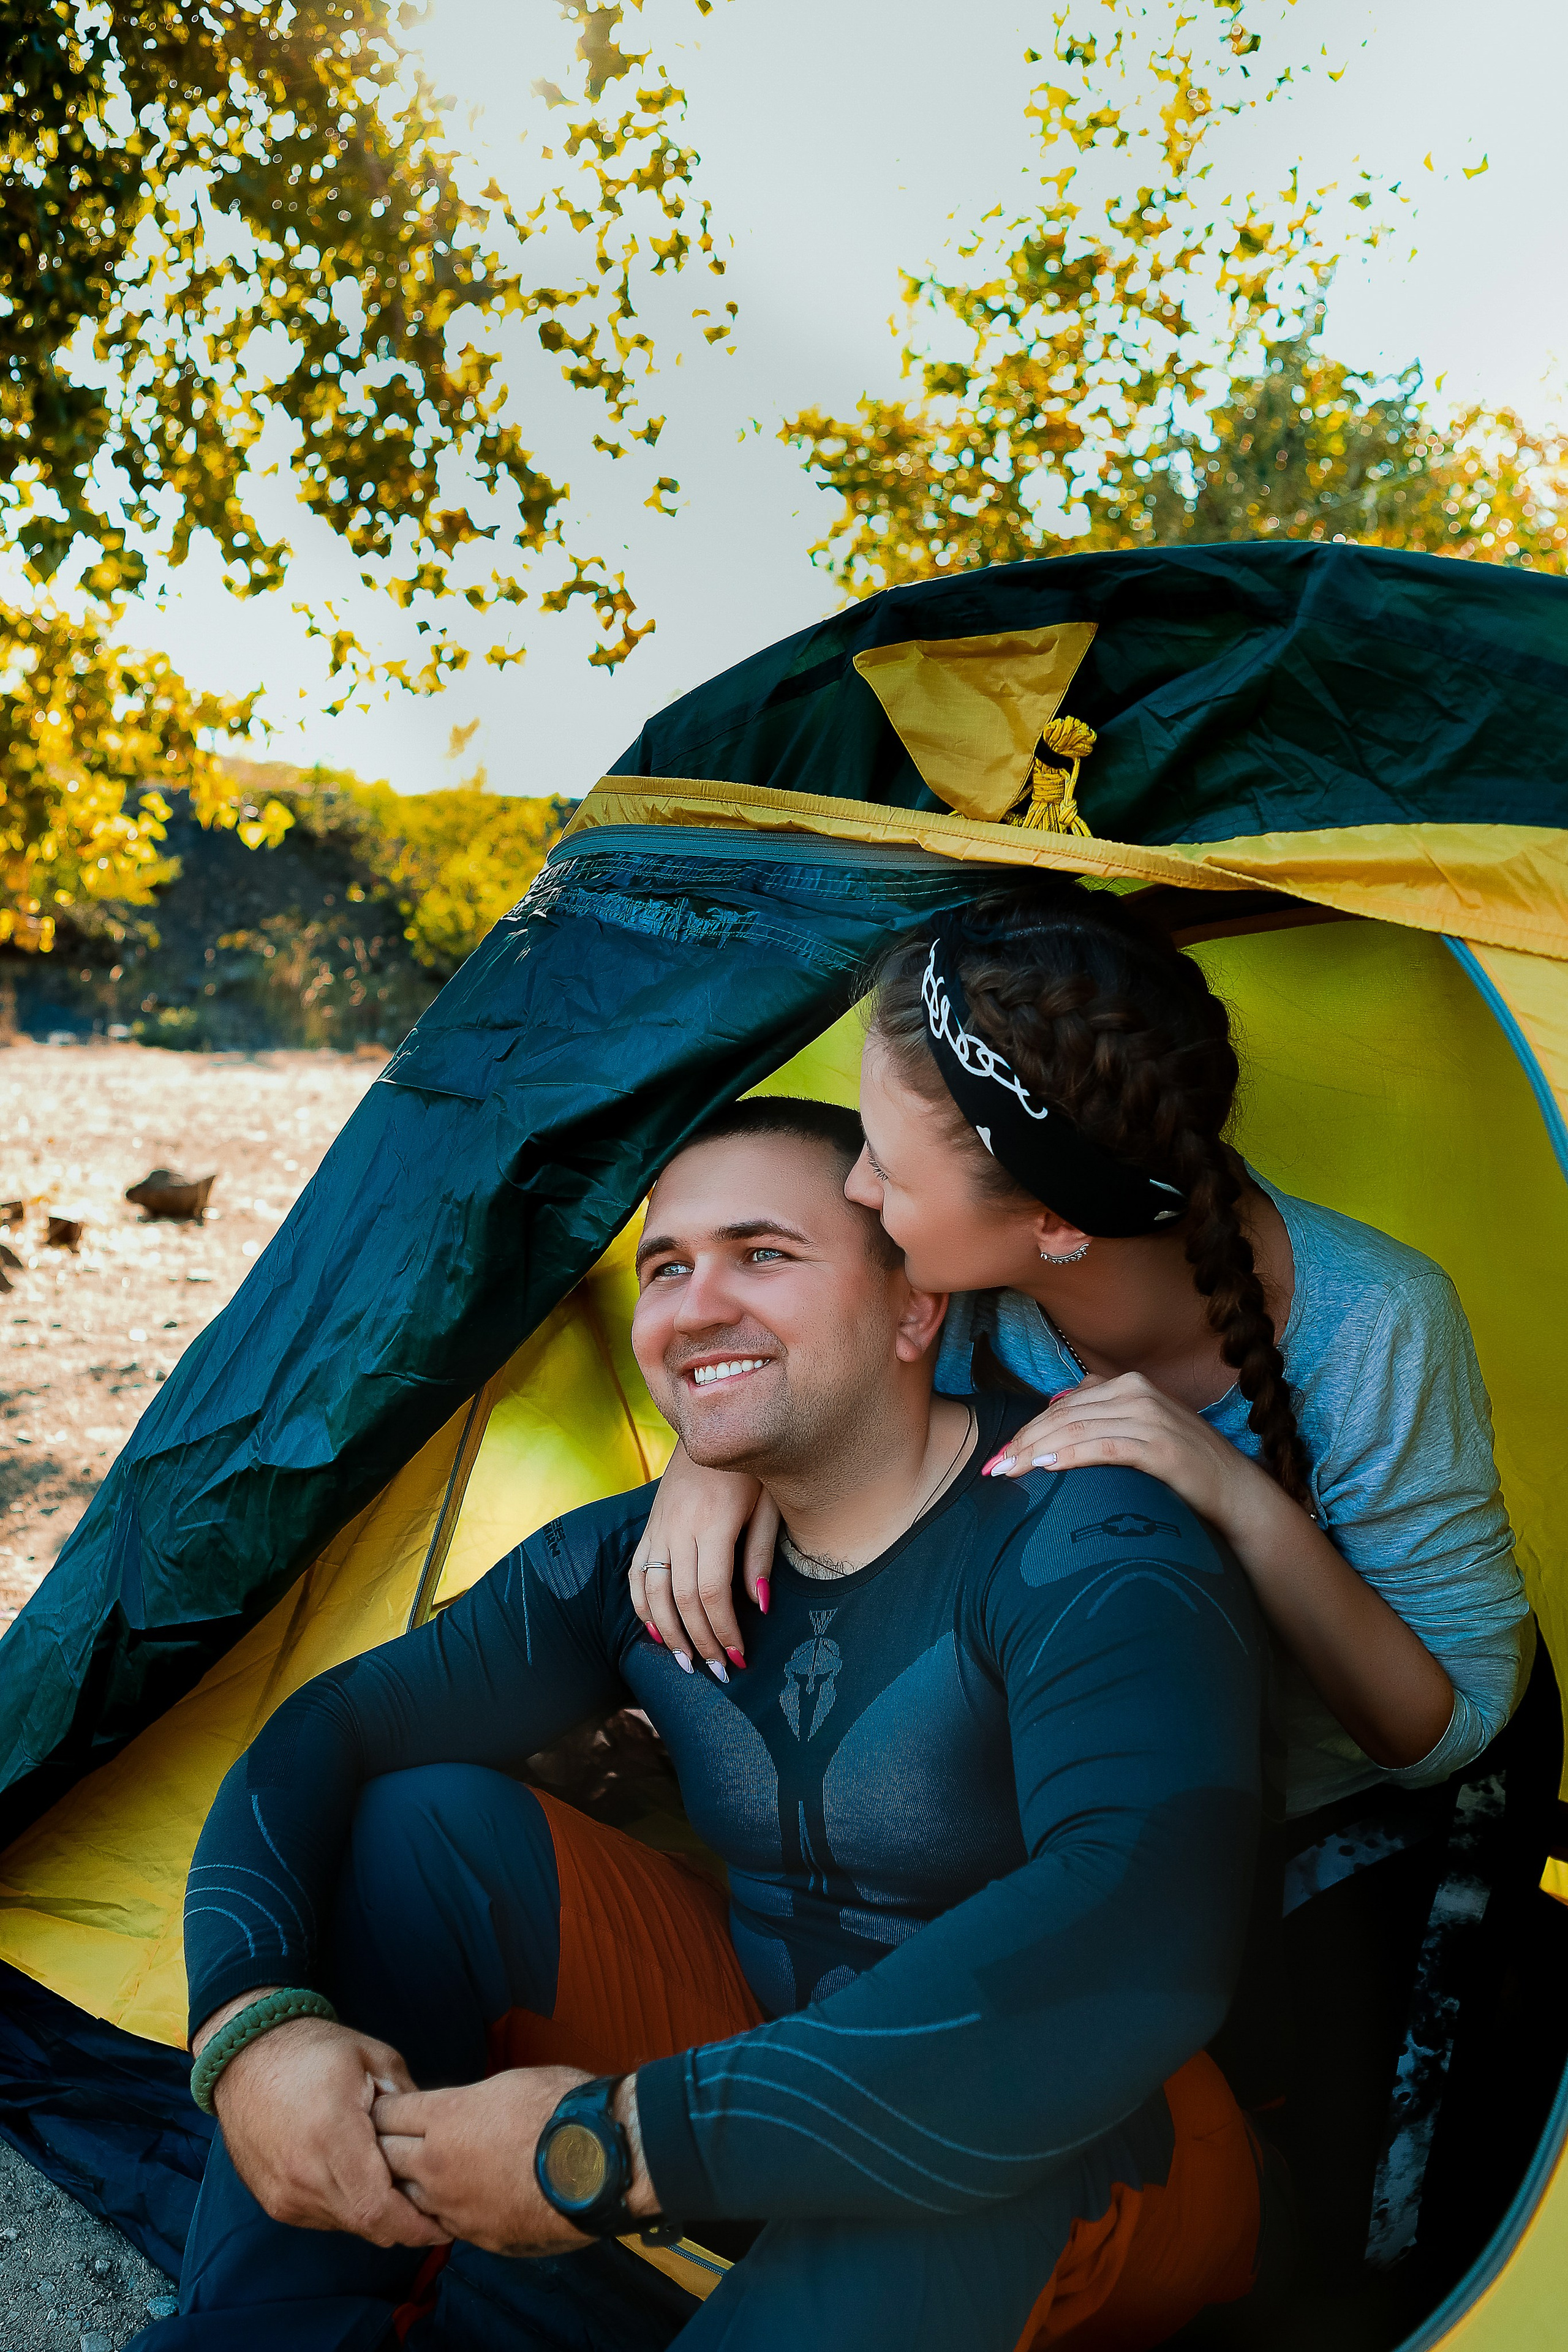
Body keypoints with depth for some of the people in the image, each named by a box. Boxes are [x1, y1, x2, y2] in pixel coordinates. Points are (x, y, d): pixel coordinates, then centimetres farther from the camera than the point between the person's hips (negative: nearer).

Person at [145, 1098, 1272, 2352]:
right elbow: (329, 1729, -3)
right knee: (425, 1820, -10)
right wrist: (249, 2020, -26)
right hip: (769, 2057, 5)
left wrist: (612, 2149, -42)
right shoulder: (642, 1561, -4)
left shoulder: (1086, 1552, -27)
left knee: (961, 2118, -41)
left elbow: (1137, 1945, -44)